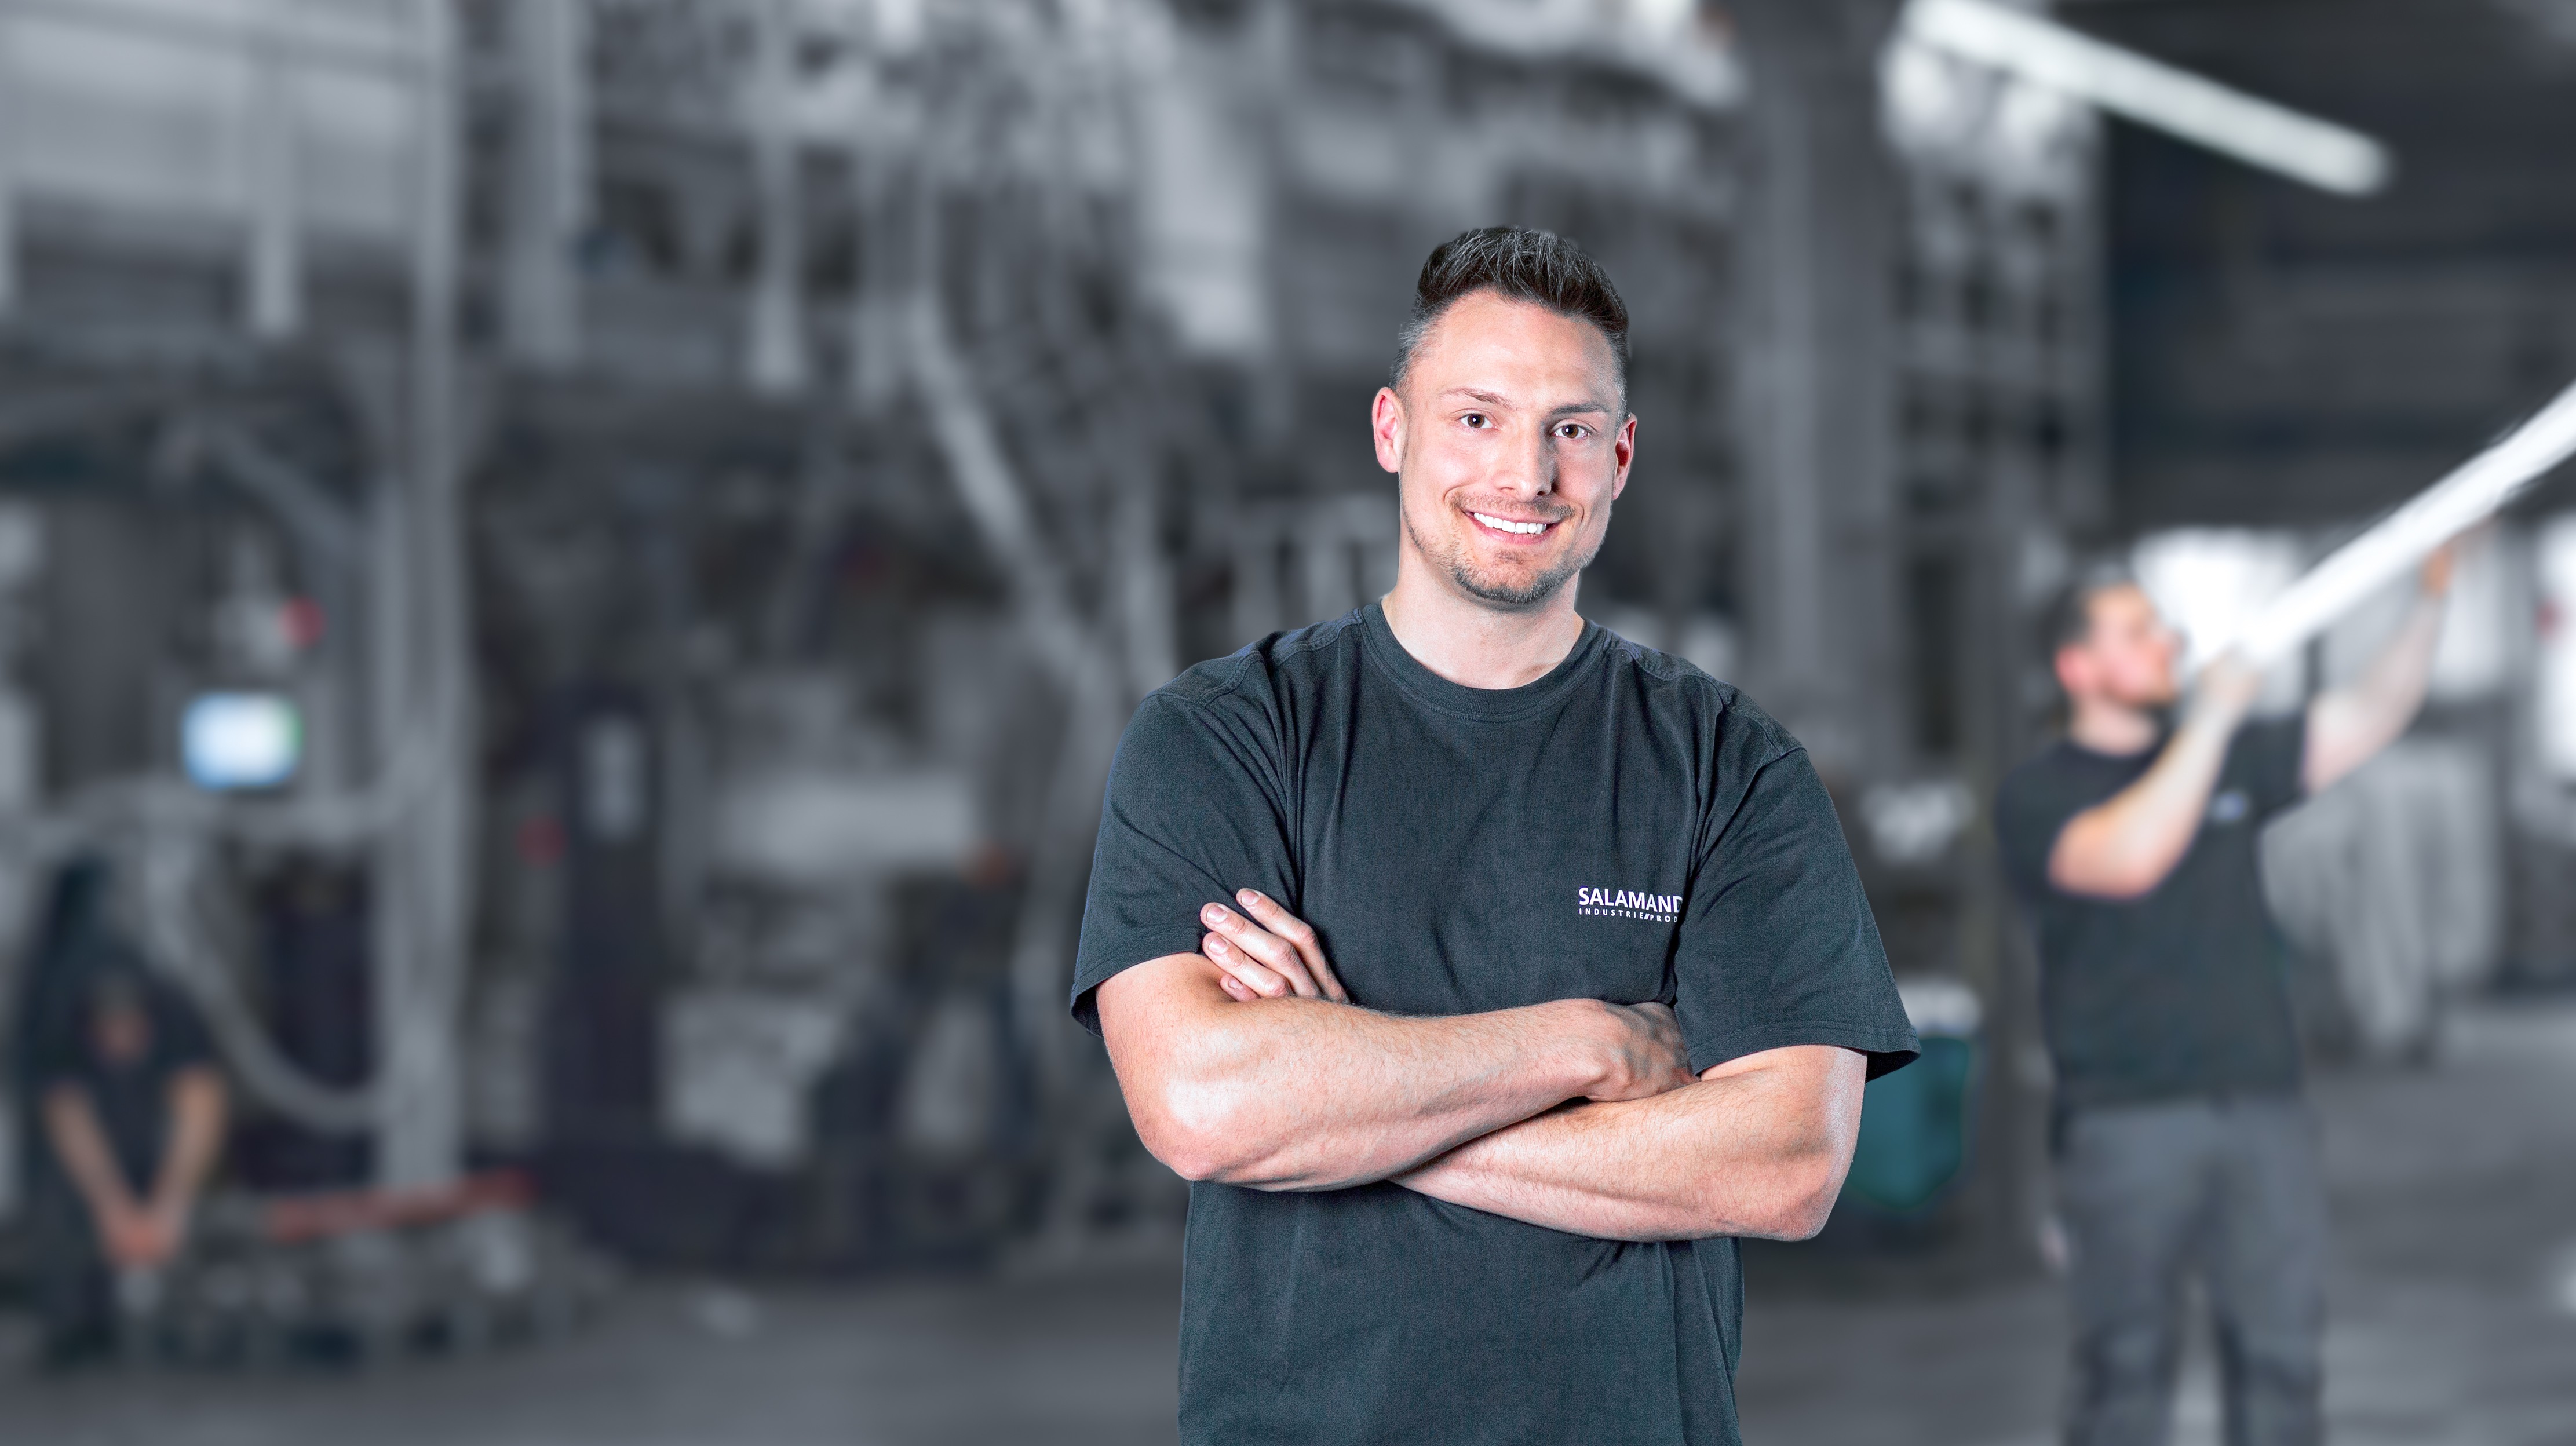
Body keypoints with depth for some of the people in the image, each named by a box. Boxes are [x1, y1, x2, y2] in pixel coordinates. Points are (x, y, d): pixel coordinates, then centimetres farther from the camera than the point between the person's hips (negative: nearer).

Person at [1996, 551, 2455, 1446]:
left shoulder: (2231, 761, 14)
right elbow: (2127, 856, -21)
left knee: (2280, 1355, 4)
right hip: (2126, 1125, -5)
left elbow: (2369, 718, 11)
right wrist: (2213, 714, -18)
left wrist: (2432, 602, -3)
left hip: (2260, 1104, 5)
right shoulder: (2037, 797, -2)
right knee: (2126, 1367, -1)